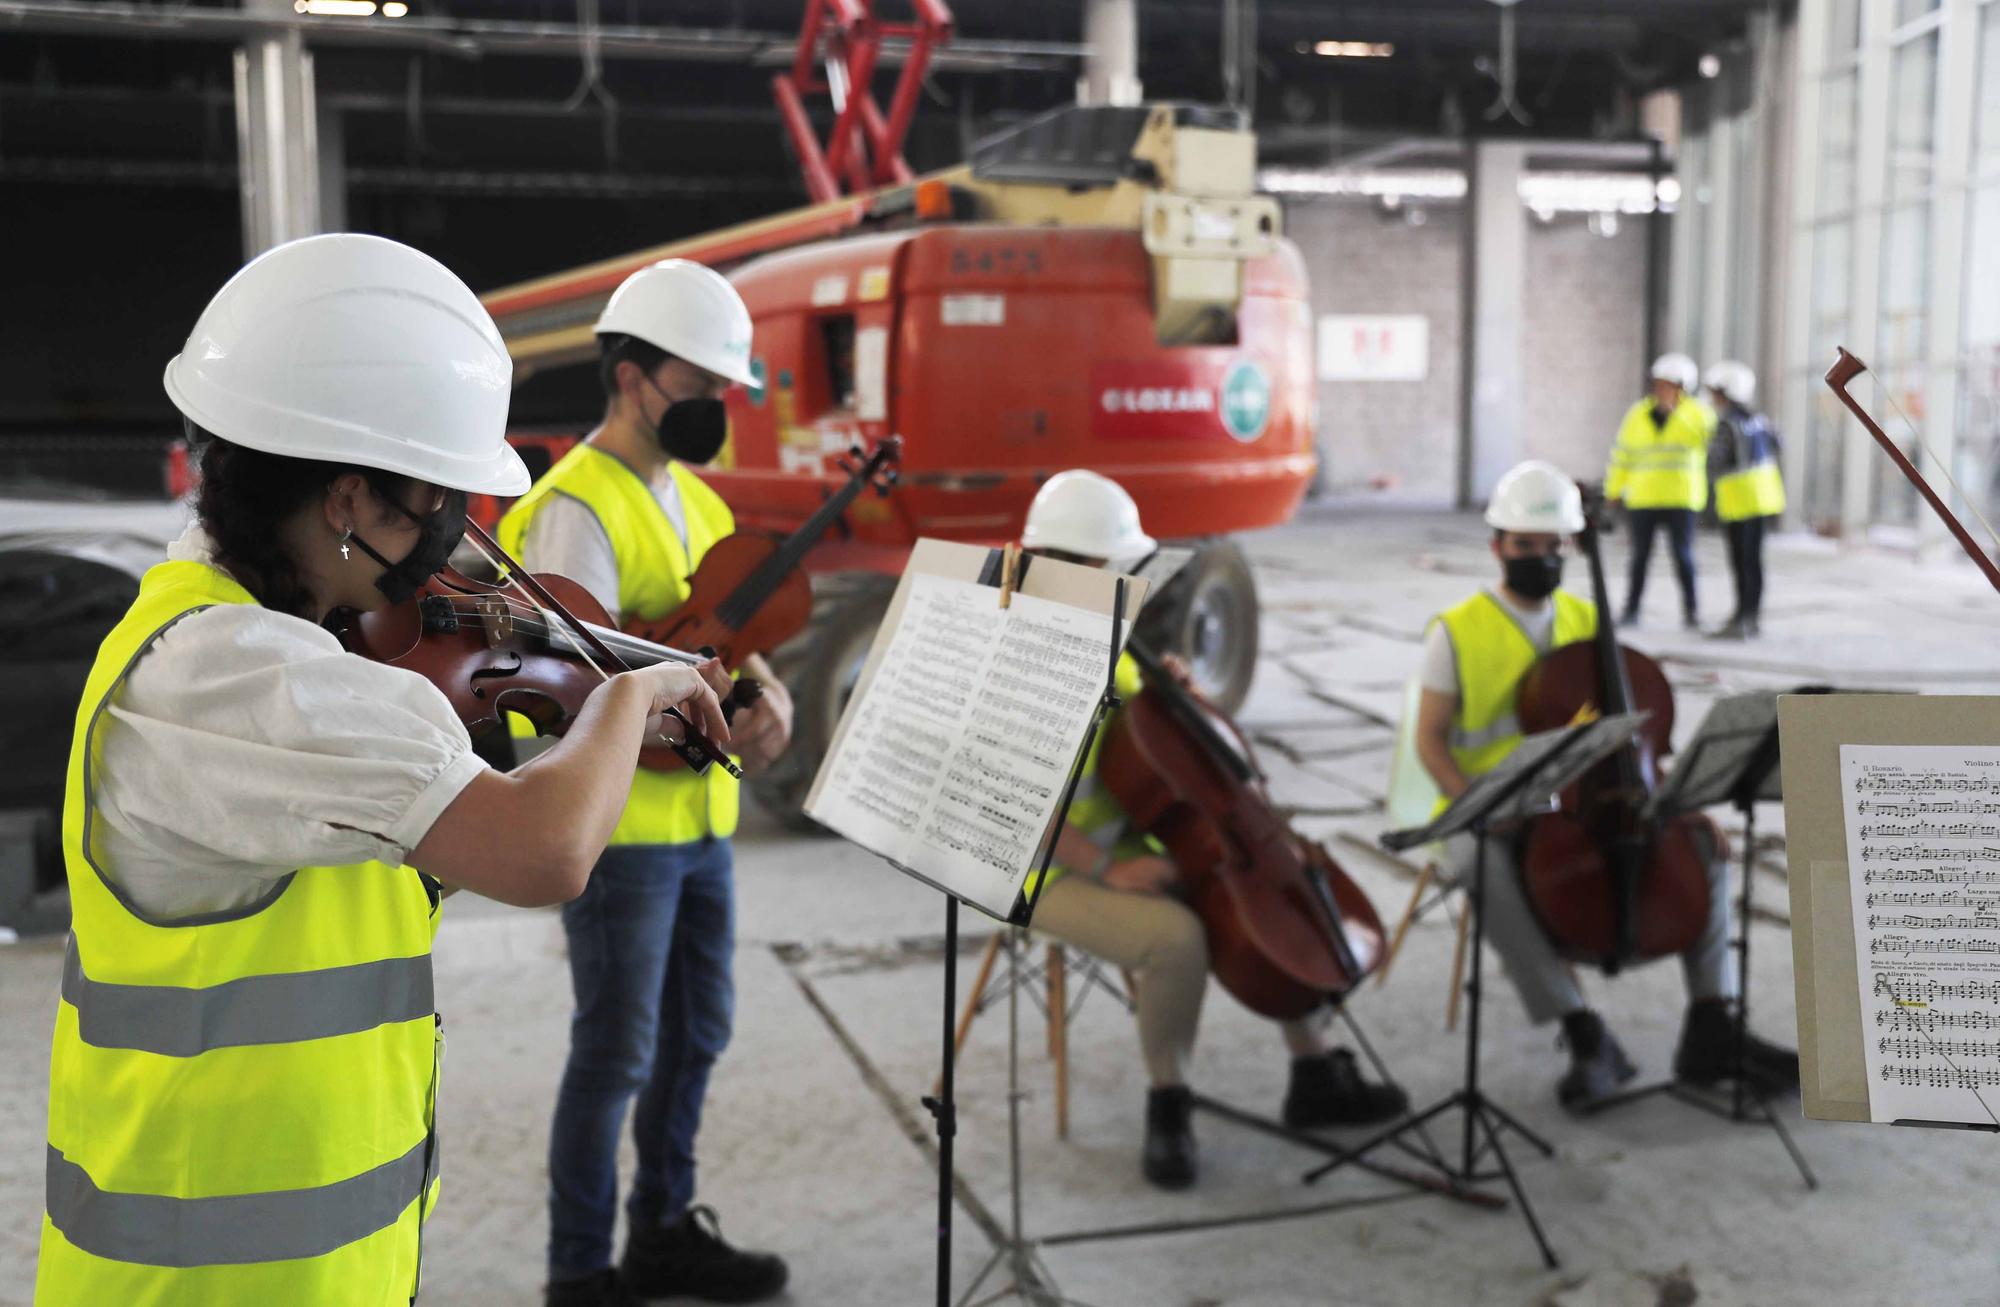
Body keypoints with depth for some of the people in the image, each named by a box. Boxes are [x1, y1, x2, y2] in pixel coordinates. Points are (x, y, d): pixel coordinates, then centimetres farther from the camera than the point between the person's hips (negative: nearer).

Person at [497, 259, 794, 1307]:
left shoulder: (693, 498, 12)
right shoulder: (575, 509, -15)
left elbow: (730, 634, 11)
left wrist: (767, 697, -10)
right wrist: (708, 722, -33)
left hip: (701, 819, 9)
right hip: (617, 826, -8)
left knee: (698, 1031, 17)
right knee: (617, 1053, 1)